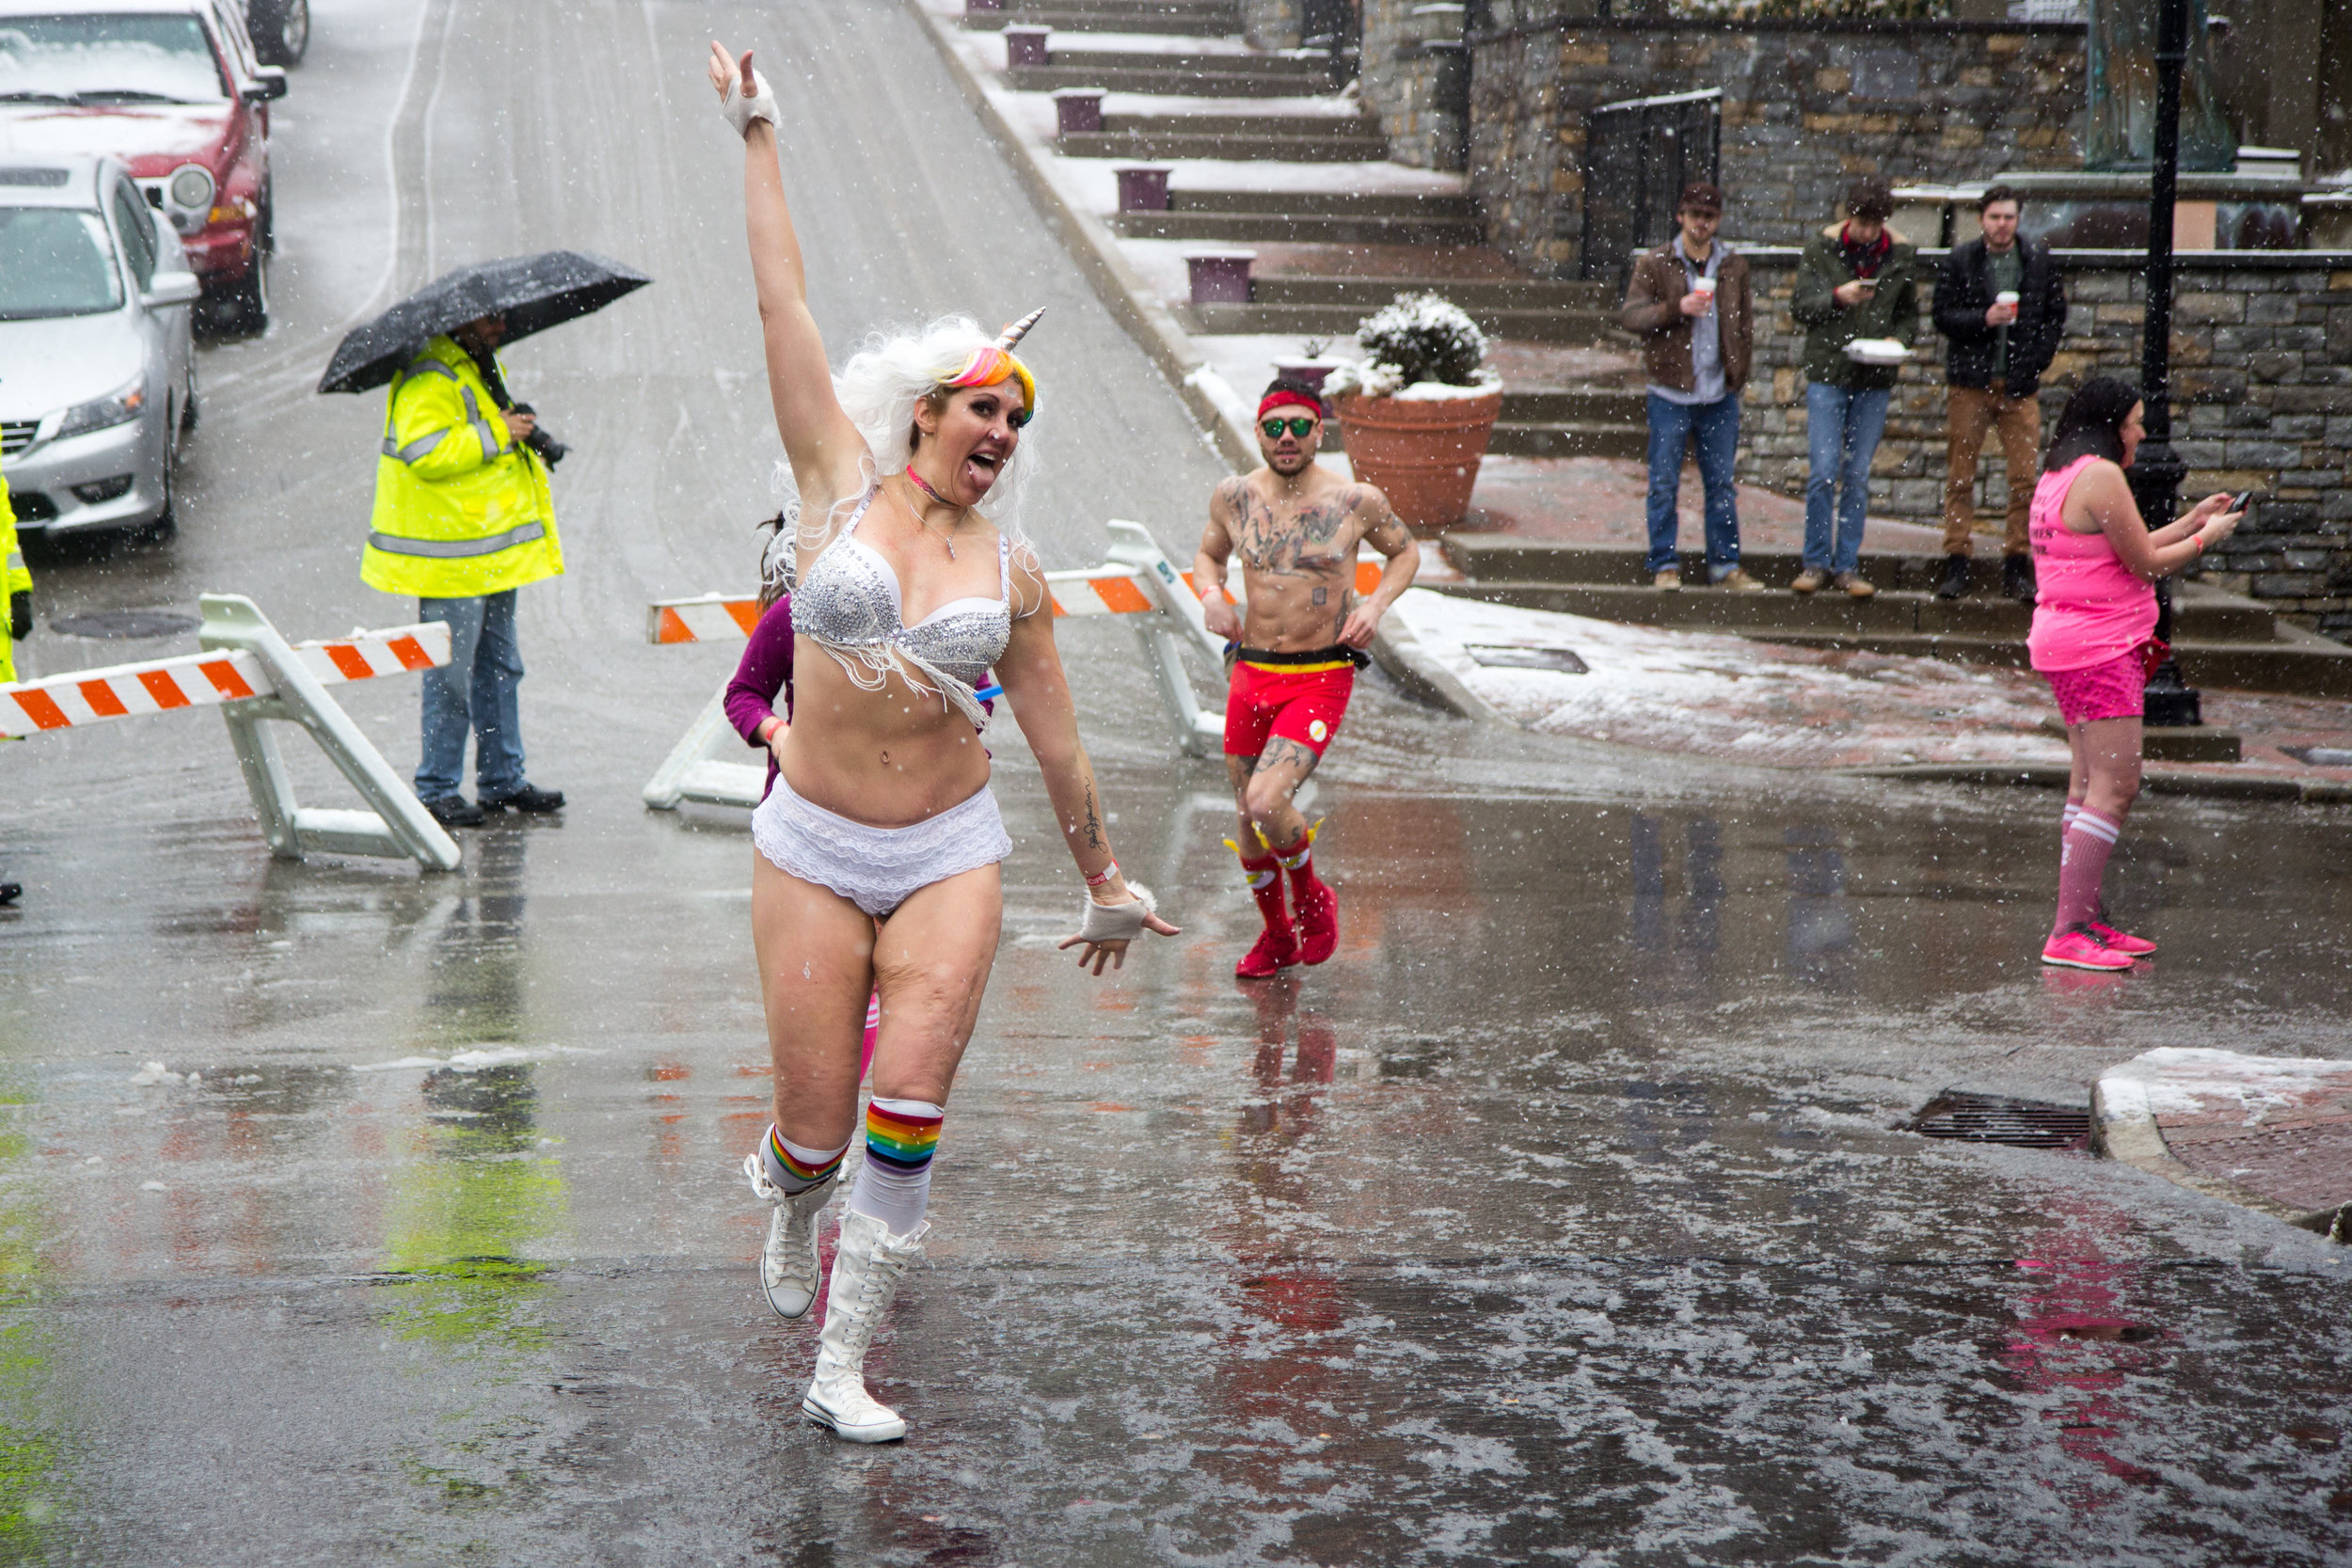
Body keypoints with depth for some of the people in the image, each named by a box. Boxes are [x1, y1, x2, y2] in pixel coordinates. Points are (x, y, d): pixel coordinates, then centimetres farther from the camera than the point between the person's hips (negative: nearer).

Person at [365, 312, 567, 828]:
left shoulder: (483, 369, 18)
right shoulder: (429, 380, -15)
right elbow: (425, 453, -28)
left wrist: (527, 435, 16)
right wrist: (494, 434, -22)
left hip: (491, 549, 10)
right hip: (450, 558, -10)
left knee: (499, 668, 14)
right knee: (451, 676, -5)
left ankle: (503, 780, 23)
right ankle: (436, 790, 3)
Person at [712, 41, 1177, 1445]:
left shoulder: (1012, 571, 6)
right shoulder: (840, 484, 0)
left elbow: (1059, 742, 15)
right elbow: (786, 306, -2)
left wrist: (1105, 880, 19)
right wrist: (758, 143, -3)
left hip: (950, 854, 1)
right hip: (813, 848, -1)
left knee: (910, 1108, -12)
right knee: (817, 1127, 0)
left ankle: (844, 1367, 0)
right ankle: (790, 1207, 39)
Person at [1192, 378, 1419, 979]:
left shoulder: (1356, 501, -7)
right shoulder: (1234, 496, 1)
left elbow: (1406, 552, 12)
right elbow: (1209, 553, 21)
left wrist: (1376, 604, -6)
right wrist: (1210, 593, -1)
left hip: (1321, 677, -4)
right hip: (1251, 674, 4)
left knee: (1266, 802, -22)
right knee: (1248, 820, 11)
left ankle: (1312, 898, 9)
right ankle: (1276, 936, 36)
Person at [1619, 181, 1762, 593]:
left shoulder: (1734, 266, 10)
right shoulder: (1655, 264, 0)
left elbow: (1745, 324, 17)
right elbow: (1630, 315, -8)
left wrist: (1739, 371, 8)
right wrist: (1677, 308, -21)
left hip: (1720, 395, 3)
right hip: (1671, 393, -3)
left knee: (1722, 485, 7)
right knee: (1664, 485, 1)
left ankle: (1725, 565, 13)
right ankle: (1664, 566, 9)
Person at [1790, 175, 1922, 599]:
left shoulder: (1902, 254, 4)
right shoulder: (1823, 246, -1)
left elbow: (1910, 313, 12)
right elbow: (1799, 306, -1)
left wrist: (1898, 340, -8)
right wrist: (1837, 297, -18)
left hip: (1875, 377, 2)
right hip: (1827, 372, -2)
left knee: (1858, 476, 4)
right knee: (1823, 472, -6)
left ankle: (1848, 565, 11)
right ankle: (1816, 562, 6)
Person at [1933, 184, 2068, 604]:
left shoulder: (2040, 261, 7)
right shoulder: (1959, 261, 4)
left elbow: (2055, 318, 11)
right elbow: (1943, 317, 1)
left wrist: (2034, 365, 0)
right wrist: (1984, 320, -15)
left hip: (2019, 385, 1)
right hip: (1969, 383, -1)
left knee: (2024, 478, -3)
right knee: (1960, 476, 1)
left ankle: (2017, 562, 4)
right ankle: (1956, 564, 6)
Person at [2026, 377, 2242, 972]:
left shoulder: (2059, 476, 16)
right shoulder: (2100, 476, -14)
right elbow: (2146, 564, -11)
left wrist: (2191, 520, 25)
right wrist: (2206, 538, 5)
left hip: (2070, 645, 11)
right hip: (2099, 647, -11)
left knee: (2092, 783, 14)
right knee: (2113, 786, -13)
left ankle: (2086, 920, 18)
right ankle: (2068, 933, -17)